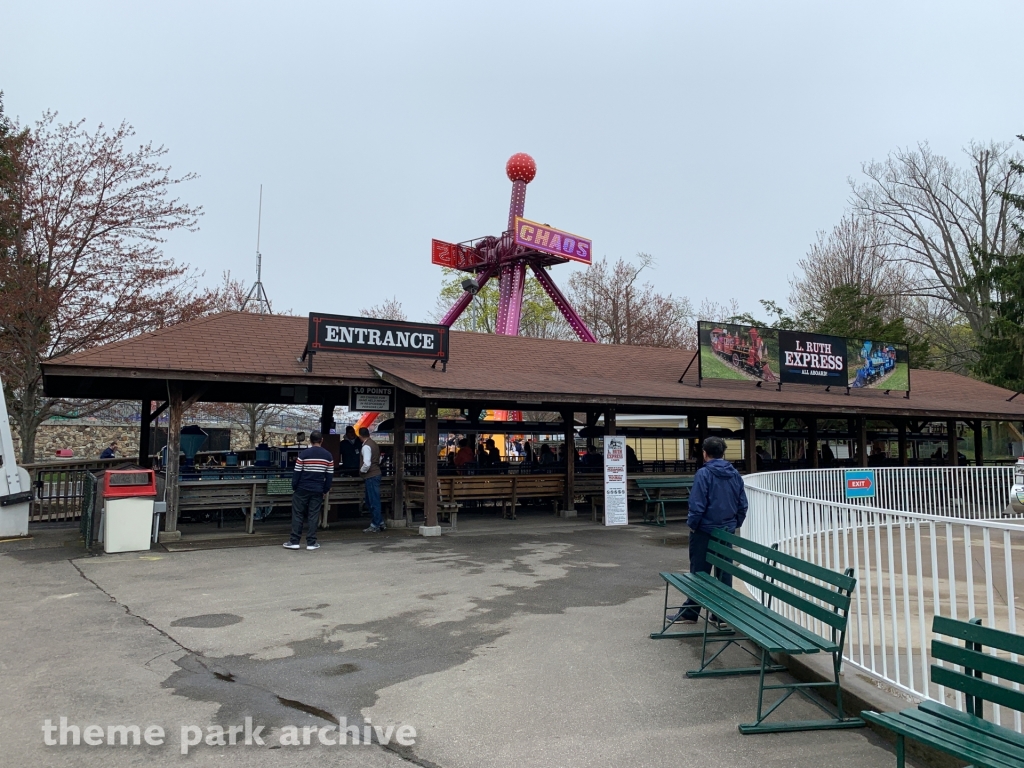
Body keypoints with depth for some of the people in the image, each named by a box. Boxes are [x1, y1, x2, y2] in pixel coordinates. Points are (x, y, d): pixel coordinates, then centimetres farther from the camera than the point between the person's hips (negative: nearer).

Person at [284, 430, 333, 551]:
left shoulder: (304, 454, -7)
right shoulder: (328, 456, 1)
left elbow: (297, 473, -6)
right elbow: (330, 475, 3)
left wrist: (294, 487, 5)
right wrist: (325, 490, 11)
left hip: (302, 490, -2)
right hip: (318, 491, 2)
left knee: (298, 515, 7)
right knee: (313, 516, 6)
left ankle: (294, 541, 8)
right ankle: (311, 543, 7)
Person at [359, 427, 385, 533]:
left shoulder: (366, 446, -16)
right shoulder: (374, 444, 13)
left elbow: (367, 464, -23)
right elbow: (379, 460, 21)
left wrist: (362, 470, -7)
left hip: (371, 476, -9)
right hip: (376, 473, 9)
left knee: (374, 501, -2)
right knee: (371, 501, 17)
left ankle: (375, 526, 5)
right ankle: (380, 523, 21)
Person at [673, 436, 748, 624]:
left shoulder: (704, 473, -14)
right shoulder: (735, 474, 5)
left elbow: (697, 504, -17)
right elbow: (742, 504, 7)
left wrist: (692, 524, -4)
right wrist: (735, 524, 16)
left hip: (705, 531, -5)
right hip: (727, 531, 5)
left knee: (699, 573, 3)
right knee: (724, 573, 11)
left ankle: (690, 613, 10)